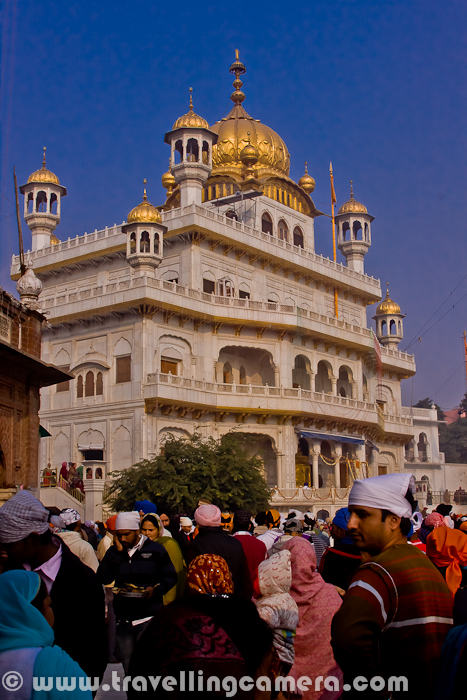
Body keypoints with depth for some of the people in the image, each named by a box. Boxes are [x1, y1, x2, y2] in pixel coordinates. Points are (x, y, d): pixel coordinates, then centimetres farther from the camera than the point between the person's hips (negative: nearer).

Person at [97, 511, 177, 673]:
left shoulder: (156, 550, 2)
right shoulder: (114, 551, 10)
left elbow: (171, 577, 4)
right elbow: (104, 578, -4)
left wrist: (156, 589, -15)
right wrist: (117, 552, -9)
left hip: (149, 618, -4)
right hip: (123, 620, 4)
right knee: (128, 666, 11)